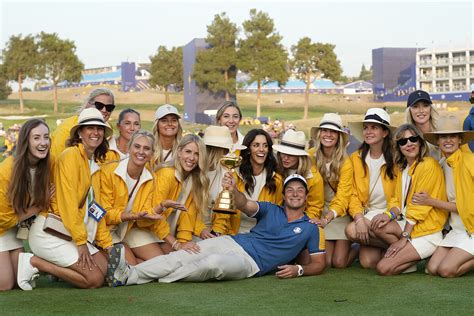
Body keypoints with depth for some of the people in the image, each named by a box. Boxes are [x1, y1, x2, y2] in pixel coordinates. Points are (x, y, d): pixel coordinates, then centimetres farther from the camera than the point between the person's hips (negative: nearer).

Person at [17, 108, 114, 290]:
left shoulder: (95, 164, 17)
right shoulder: (71, 155, -10)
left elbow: (95, 208, 16)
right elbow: (68, 201, -16)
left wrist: (107, 243, 9)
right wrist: (81, 242, -16)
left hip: (72, 235, 9)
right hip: (49, 233, -8)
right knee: (95, 279, -14)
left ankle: (53, 265, 8)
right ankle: (33, 262, -5)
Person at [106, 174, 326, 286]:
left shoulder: (310, 229, 8)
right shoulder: (271, 210, 14)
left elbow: (319, 264, 9)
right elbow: (245, 205, -5)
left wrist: (299, 269, -14)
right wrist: (233, 190, -29)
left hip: (251, 263, -4)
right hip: (232, 242, 4)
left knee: (213, 263, -35)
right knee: (182, 256, -19)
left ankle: (161, 279, -22)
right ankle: (129, 274, -30)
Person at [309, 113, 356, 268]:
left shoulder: (345, 162, -14)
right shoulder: (311, 156, -8)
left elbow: (342, 197, -19)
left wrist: (329, 216, -36)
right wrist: (314, 217, -16)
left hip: (340, 213, -2)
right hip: (320, 213, 2)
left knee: (339, 262, -9)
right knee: (326, 262, -8)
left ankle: (359, 249, 22)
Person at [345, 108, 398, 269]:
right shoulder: (356, 158, 5)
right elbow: (354, 195, 1)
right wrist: (359, 219, -16)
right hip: (367, 214, 3)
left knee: (352, 230, -28)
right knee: (367, 261, -19)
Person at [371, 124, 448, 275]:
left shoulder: (429, 165, -12)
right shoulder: (402, 168, 15)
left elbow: (420, 205, -15)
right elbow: (398, 199, 10)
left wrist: (404, 237, -15)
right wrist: (390, 214, -14)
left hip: (427, 232, -8)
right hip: (407, 223, 8)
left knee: (384, 268, -18)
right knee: (376, 226, -21)